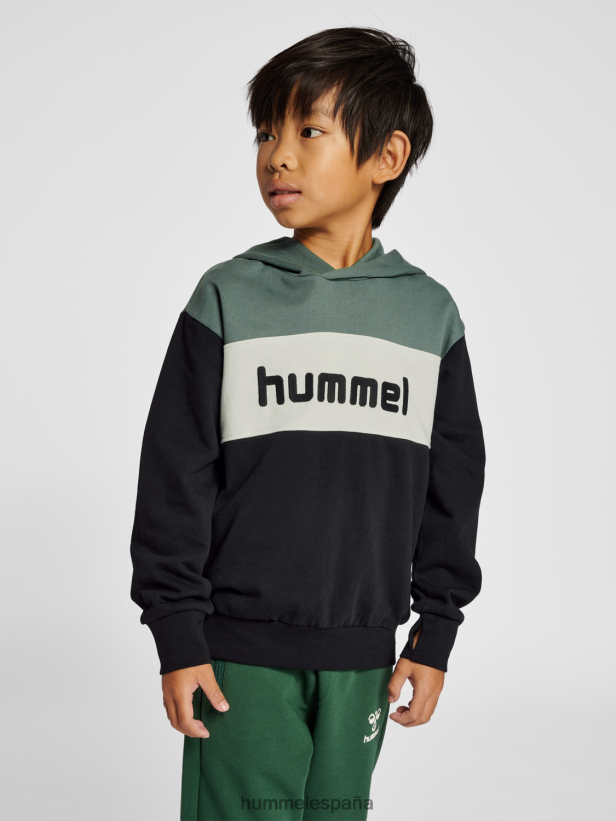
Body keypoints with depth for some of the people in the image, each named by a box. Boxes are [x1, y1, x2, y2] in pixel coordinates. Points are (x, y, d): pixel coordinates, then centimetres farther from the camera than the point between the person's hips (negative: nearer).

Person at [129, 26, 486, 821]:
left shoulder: (429, 314, 3)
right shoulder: (229, 299, -4)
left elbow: (454, 478, 9)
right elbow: (174, 474, -3)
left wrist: (436, 633, 6)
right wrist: (176, 637, -6)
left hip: (363, 652, 2)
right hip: (240, 649, -2)